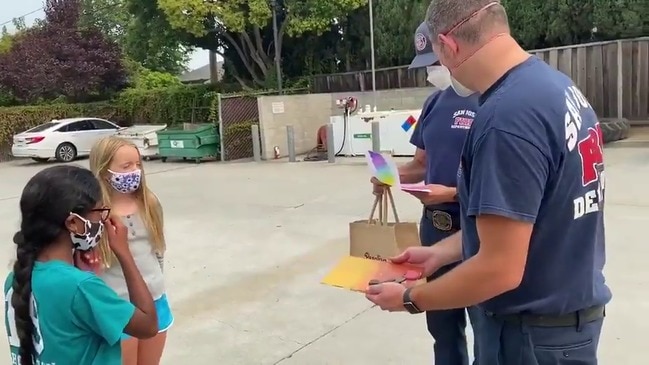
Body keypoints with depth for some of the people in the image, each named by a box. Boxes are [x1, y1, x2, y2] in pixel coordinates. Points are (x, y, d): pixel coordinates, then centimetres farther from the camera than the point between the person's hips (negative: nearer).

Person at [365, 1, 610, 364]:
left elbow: (500, 270, -26)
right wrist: (439, 253, 9)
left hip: (536, 330, -8)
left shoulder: (506, 115, -29)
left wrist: (410, 299, -12)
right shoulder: (557, 85, 1)